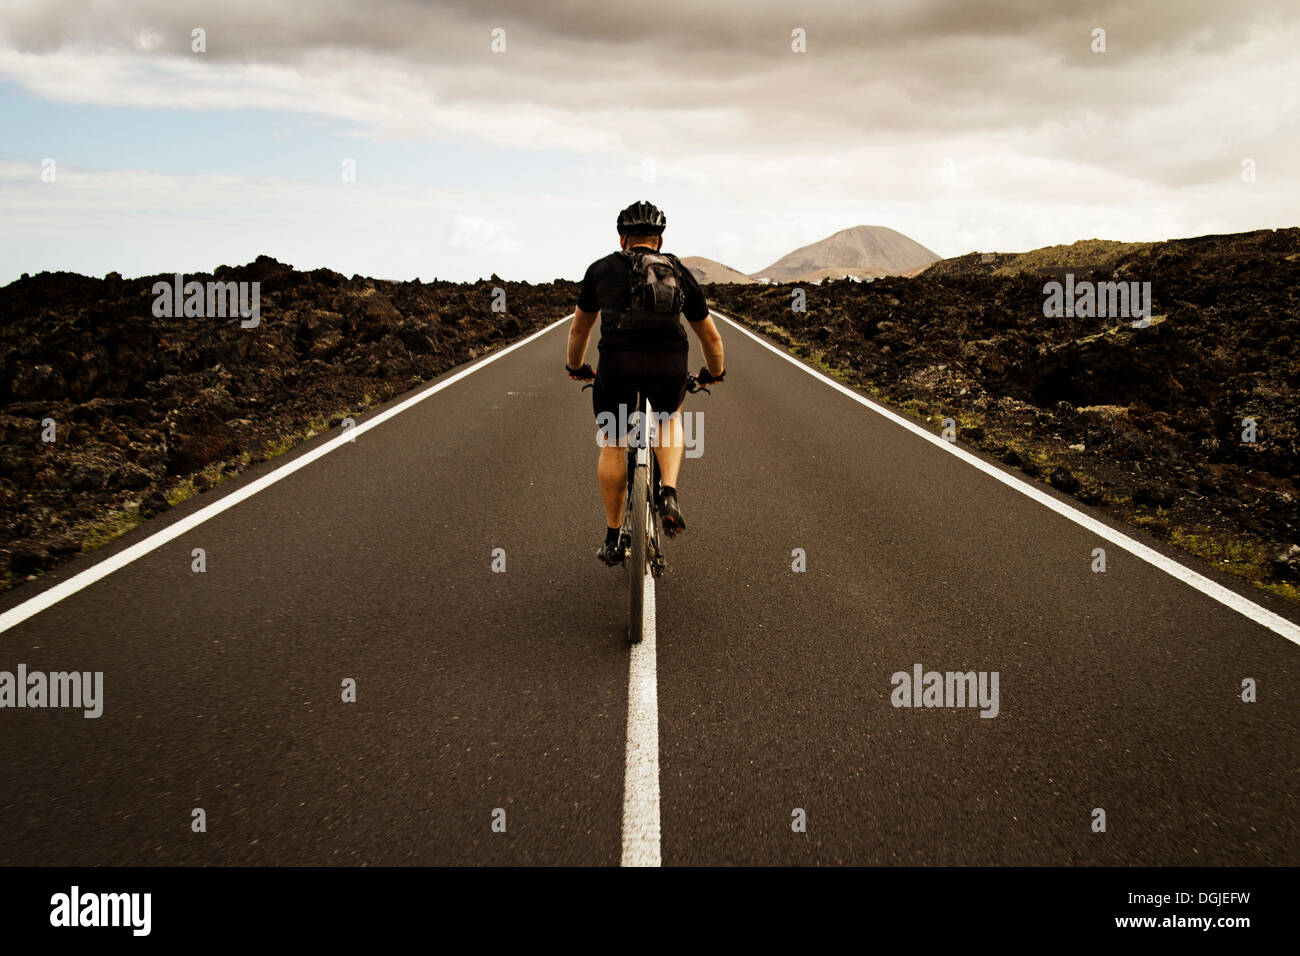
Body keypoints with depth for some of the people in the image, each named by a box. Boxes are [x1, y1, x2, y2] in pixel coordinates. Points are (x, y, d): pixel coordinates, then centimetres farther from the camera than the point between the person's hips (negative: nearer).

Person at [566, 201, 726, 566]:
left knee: (612, 444, 21)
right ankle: (668, 492, 11)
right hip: (669, 370, 1)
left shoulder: (602, 268, 21)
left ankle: (613, 538, 25)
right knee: (670, 415, 33)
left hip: (617, 365, -1)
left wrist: (575, 367, 51)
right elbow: (711, 336, 31)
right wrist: (714, 373, 49)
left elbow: (579, 328, 33)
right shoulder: (679, 273, 22)